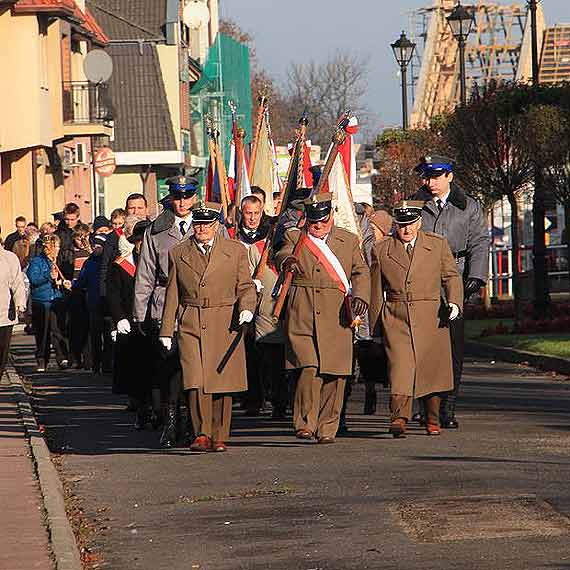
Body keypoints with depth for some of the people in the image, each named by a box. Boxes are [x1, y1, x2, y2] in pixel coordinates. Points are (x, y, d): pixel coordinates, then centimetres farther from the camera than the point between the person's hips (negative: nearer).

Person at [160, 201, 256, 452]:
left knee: (222, 384, 1)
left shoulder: (236, 251, 8)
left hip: (226, 326, 0)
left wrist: (246, 308, -11)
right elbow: (172, 295, 13)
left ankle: (219, 437, 11)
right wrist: (166, 331, 9)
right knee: (196, 382, -14)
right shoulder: (178, 254, 10)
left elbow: (245, 286, 10)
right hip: (191, 326, 0)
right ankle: (202, 434, -10)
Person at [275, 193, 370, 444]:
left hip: (337, 319, 2)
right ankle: (305, 423, -7)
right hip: (303, 317, -2)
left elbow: (361, 272, 12)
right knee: (309, 370, -15)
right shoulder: (295, 238, 10)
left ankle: (327, 429, 11)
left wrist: (360, 296, -8)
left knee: (333, 376, 1)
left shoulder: (349, 241, 17)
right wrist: (286, 261, -35)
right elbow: (282, 255, -10)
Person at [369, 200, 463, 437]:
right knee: (400, 365, -17)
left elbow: (451, 276, 9)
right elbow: (376, 290, 13)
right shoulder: (381, 250, 8)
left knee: (432, 369, 5)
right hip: (395, 318, -1)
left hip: (431, 319, 1)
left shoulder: (438, 244, 8)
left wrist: (454, 302, -9)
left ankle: (432, 420, 21)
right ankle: (399, 418, -25)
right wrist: (376, 326, 12)